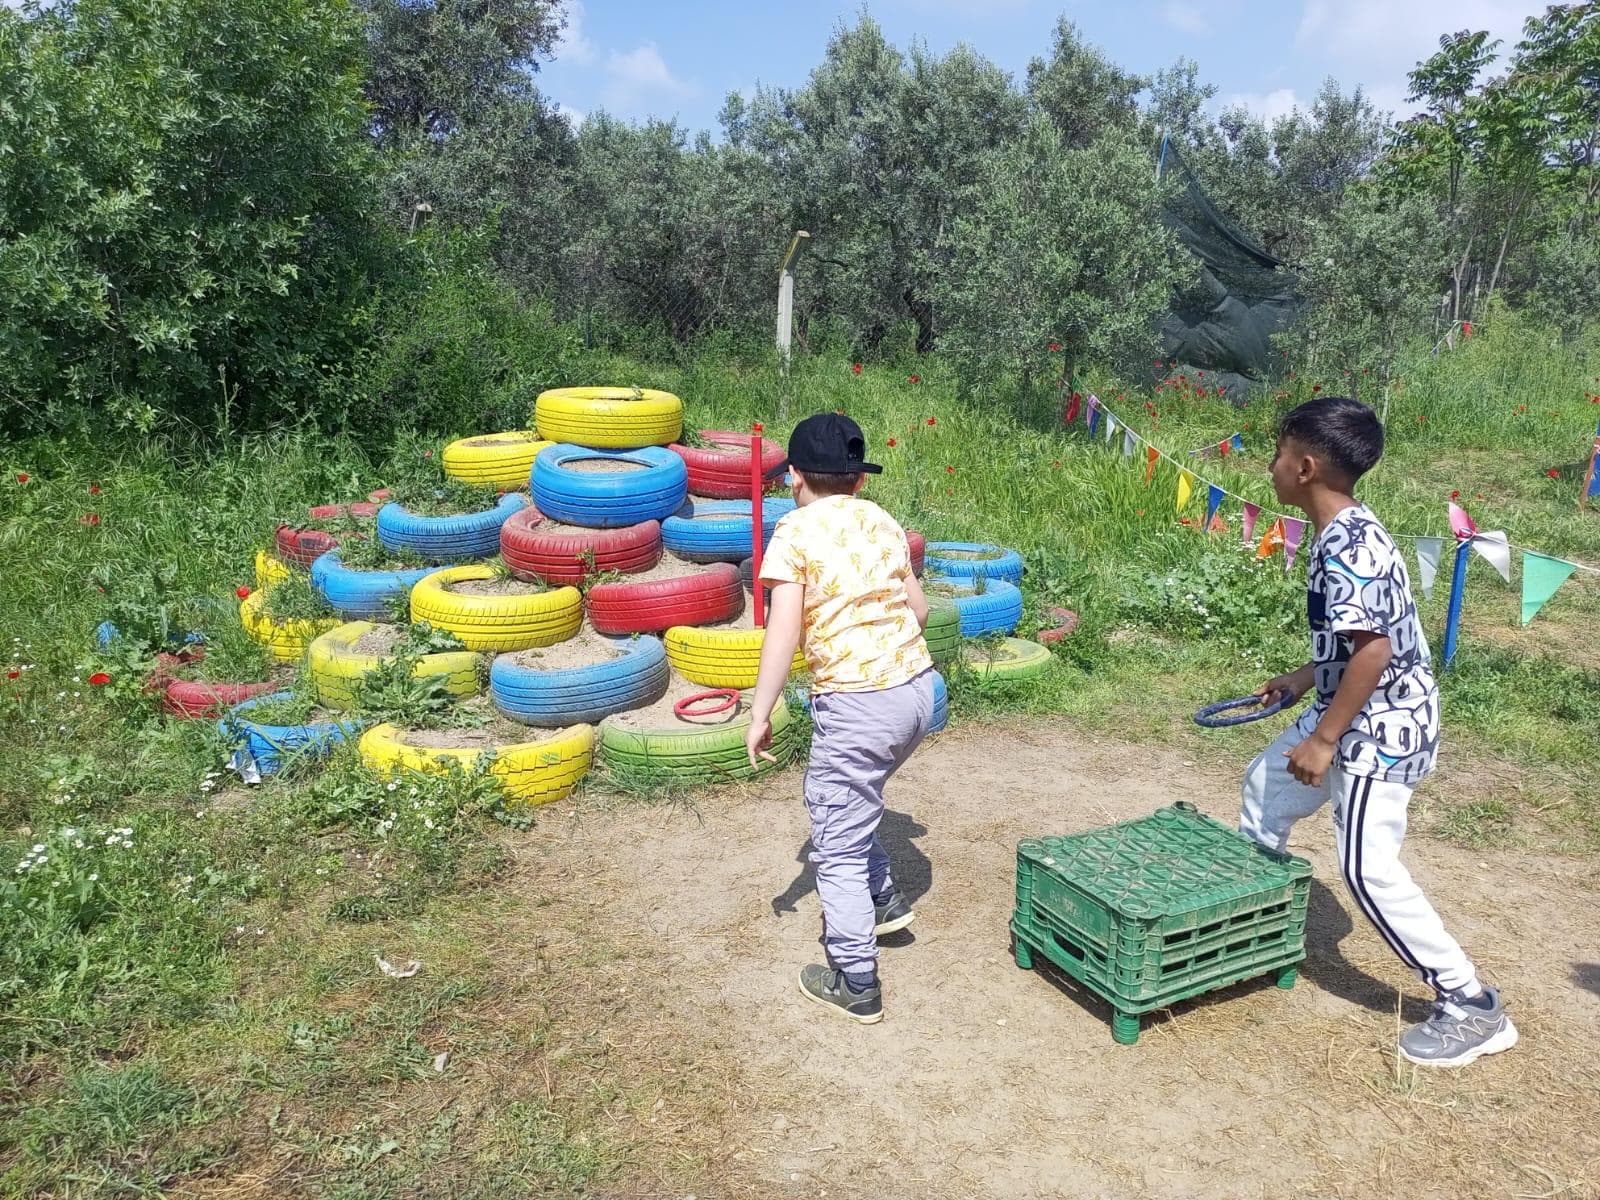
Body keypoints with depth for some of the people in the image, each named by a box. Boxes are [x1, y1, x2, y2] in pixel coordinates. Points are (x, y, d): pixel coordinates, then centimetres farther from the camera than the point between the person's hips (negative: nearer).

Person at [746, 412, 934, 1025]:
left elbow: (783, 632, -14)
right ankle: (884, 899, 38)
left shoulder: (796, 531, -7)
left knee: (837, 846, 7)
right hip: (917, 689, 7)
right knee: (845, 795, 30)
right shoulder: (883, 523, 10)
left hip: (857, 705, -7)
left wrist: (760, 714, -8)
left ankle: (856, 984, 16)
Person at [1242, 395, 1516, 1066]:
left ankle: (1472, 1009, 6)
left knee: (1368, 869, -7)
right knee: (1266, 786, 22)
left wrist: (1322, 740, -25)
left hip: (1381, 728, -11)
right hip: (1354, 715, 11)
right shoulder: (1349, 532, 5)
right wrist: (1305, 676, 23)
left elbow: (1374, 648, -29)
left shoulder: (1345, 546, -26)